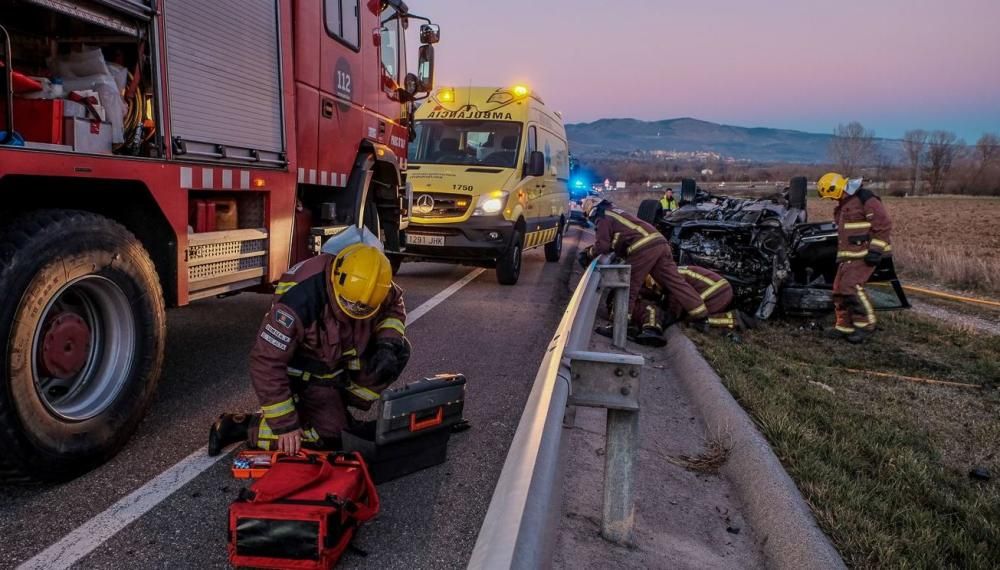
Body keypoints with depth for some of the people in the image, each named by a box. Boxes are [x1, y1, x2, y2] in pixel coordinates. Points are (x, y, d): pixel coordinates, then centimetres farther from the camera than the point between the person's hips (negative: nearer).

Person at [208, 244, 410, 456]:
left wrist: (389, 341, -19)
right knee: (330, 436, -19)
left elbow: (395, 305, 3)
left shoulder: (367, 285, -19)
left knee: (397, 353, -10)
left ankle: (338, 401, 5)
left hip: (340, 363, 6)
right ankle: (237, 425, -5)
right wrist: (284, 424, -28)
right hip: (303, 374, -6)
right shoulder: (299, 299, -36)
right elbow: (266, 361, -31)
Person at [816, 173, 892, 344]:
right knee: (839, 288, 5)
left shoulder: (865, 199, -12)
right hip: (848, 255, 9)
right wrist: (840, 253, 29)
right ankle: (845, 325, 14)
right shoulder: (843, 205, 19)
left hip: (864, 254, -9)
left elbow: (883, 224, -16)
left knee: (852, 286, -18)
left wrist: (876, 249, -20)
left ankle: (866, 325, -8)